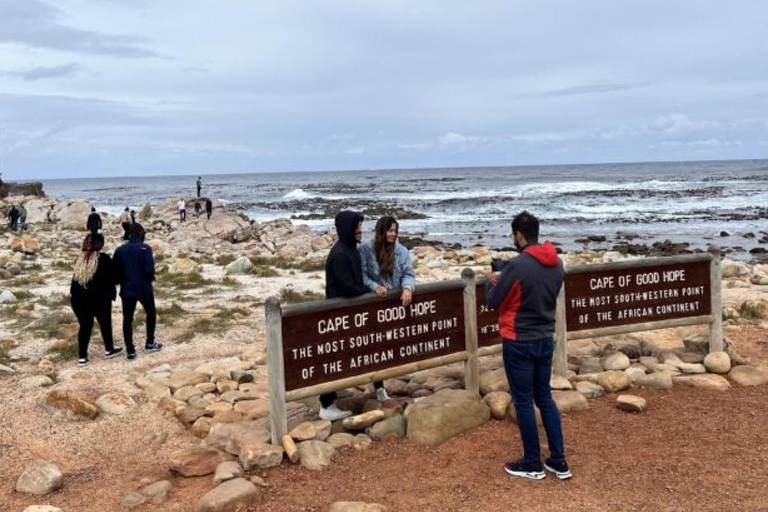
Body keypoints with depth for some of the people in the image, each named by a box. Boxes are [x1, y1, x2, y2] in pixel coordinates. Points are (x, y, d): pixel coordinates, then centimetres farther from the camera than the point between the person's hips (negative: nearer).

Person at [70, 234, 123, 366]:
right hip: (99, 298, -4)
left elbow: (75, 278, 13)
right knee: (105, 323, 15)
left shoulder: (80, 259, 7)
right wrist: (112, 294, 5)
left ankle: (82, 357, 10)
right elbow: (111, 278, -6)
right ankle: (109, 350, 29)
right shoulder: (104, 259, -9)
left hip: (79, 298, 4)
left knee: (84, 326, 11)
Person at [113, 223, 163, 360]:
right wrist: (150, 279, 3)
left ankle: (130, 351, 9)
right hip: (144, 288, -3)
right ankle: (150, 343, 24)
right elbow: (149, 270, -18)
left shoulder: (120, 250, 1)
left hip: (127, 289, 3)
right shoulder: (145, 248, -12)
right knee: (151, 313, 20)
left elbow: (115, 271, 4)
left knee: (127, 319, 9)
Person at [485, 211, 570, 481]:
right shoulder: (557, 264, 2)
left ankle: (533, 464, 15)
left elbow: (493, 301, -11)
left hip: (519, 343, -7)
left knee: (523, 402, 5)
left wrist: (491, 280, 10)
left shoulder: (516, 266, -20)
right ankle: (559, 460, 20)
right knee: (544, 397, 17)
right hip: (546, 340, 7)